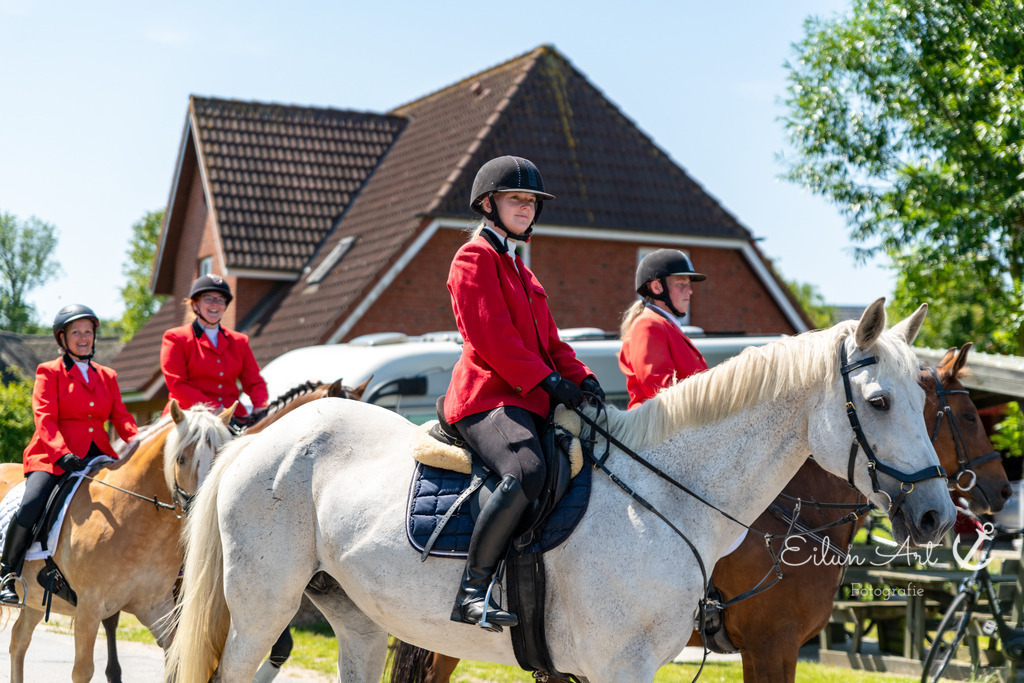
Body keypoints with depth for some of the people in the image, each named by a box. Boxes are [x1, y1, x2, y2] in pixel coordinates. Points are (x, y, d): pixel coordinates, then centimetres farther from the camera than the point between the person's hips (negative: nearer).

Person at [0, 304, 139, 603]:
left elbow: (121, 418, 11)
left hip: (98, 455, 4)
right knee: (30, 506, -28)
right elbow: (45, 419, -7)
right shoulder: (49, 372, 6)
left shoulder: (107, 376, 20)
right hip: (52, 456, -4)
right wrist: (62, 453, -25)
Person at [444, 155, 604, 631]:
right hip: (487, 395, -10)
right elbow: (492, 336, -13)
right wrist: (548, 381, -17)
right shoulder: (474, 258, -1)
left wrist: (580, 377, 4)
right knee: (526, 472, -35)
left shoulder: (518, 269, 28)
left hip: (530, 398, 10)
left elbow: (548, 340, 23)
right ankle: (472, 591, -33)